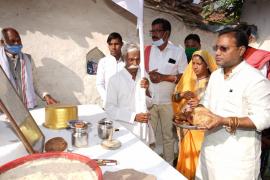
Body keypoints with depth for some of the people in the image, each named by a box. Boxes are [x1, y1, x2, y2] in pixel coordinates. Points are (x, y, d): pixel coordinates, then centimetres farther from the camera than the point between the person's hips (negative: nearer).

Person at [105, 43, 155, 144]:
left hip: (143, 129, 3)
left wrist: (146, 90, -13)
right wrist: (134, 117, -17)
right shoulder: (115, 79, -8)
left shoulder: (144, 76, 2)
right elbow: (110, 108, -10)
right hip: (125, 130, -3)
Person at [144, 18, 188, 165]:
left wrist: (164, 77, -17)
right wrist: (148, 75, -11)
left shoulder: (178, 52, -2)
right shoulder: (147, 50, 5)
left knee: (168, 136, 13)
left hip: (168, 102, -1)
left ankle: (169, 166, 31)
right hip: (149, 100, 2)